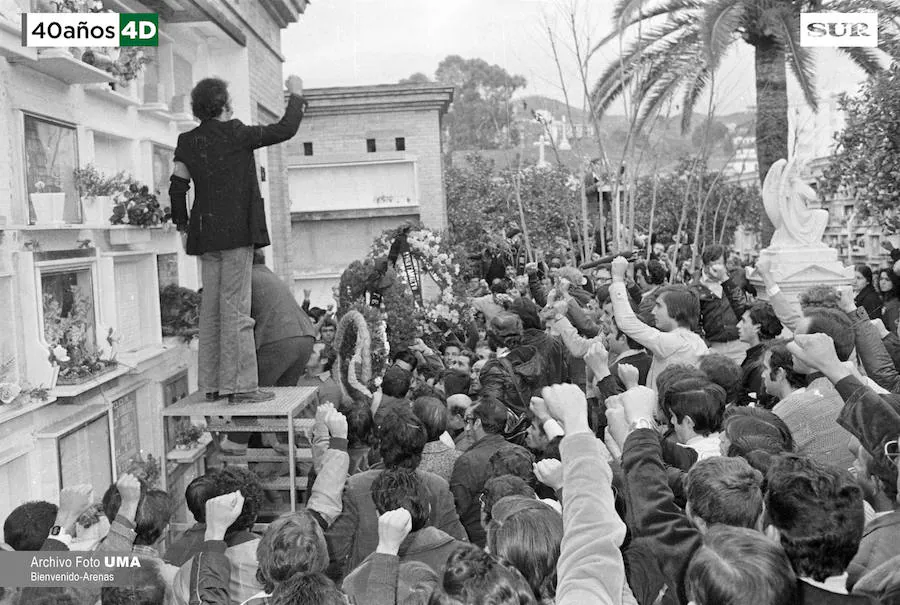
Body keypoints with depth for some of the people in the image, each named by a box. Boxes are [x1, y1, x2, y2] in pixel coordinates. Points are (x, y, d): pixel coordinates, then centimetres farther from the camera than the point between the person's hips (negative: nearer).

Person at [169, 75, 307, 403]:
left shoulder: (188, 142, 9)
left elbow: (177, 187, 10)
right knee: (236, 309, -6)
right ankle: (240, 386, -3)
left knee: (211, 310, 10)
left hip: (205, 235, 6)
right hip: (237, 231, -6)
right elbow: (285, 130, -4)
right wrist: (296, 95, 10)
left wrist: (182, 224, 21)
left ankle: (212, 384, 16)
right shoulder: (236, 134, -7)